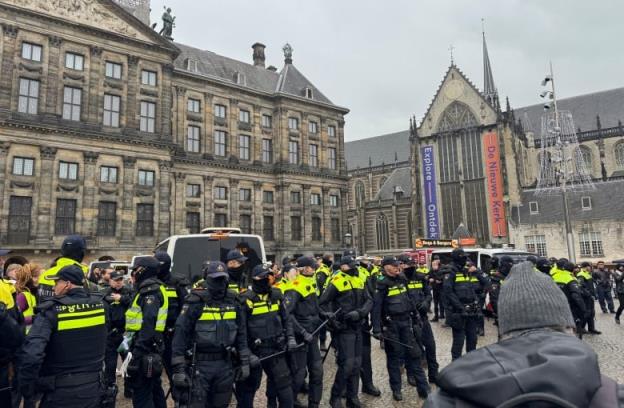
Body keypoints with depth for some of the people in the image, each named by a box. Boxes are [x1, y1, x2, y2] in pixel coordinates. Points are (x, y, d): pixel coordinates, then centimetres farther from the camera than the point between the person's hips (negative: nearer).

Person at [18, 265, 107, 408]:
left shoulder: (52, 311, -17)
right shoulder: (99, 304, -5)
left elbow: (31, 353, -23)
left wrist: (26, 388, -11)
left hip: (61, 391, -3)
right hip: (93, 387, 4)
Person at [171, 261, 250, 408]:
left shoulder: (233, 302, 3)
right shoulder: (195, 302, -12)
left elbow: (241, 333, 10)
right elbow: (181, 334, -12)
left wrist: (244, 362, 10)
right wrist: (178, 368, -13)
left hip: (225, 364, 4)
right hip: (200, 364, -4)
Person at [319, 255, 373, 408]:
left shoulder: (360, 281, 7)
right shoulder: (336, 282, -12)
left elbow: (369, 301, 3)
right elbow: (322, 303, -7)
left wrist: (359, 312, -15)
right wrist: (331, 319, -16)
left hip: (357, 327, 7)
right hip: (343, 328, -7)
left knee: (356, 363, 12)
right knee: (347, 363, -9)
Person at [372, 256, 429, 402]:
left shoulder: (402, 279, 8)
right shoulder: (382, 283, -14)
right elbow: (376, 307, -18)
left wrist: (415, 313, 20)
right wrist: (377, 329, -22)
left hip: (405, 321, 6)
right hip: (390, 324, -6)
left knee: (414, 352, 8)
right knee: (394, 356, 6)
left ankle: (423, 387, 17)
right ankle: (396, 389, 20)